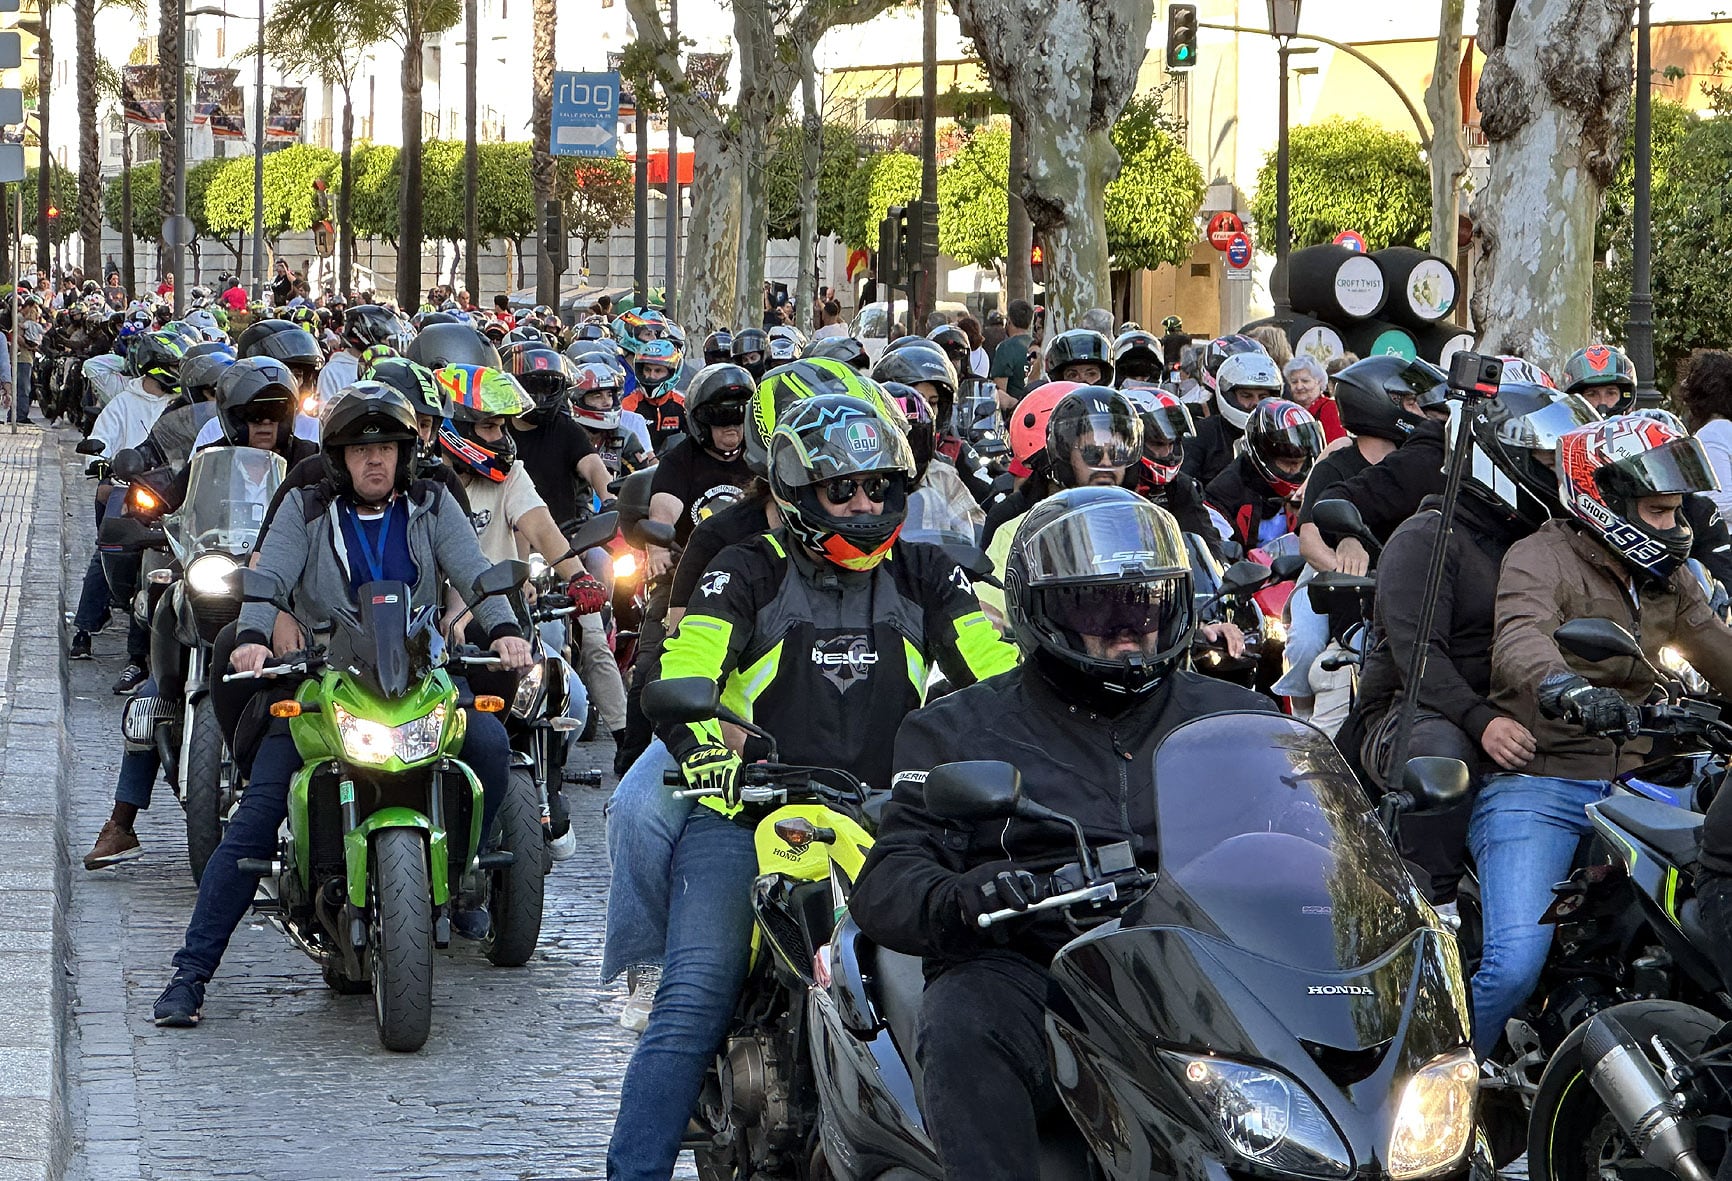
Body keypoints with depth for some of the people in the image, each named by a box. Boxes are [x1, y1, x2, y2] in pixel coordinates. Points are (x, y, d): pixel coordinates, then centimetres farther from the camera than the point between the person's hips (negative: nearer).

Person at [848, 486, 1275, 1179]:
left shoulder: (1234, 717, 24)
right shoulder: (958, 730, 18)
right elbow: (884, 886, 8)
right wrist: (956, 901, -17)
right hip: (1025, 961, -1)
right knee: (964, 1027, -36)